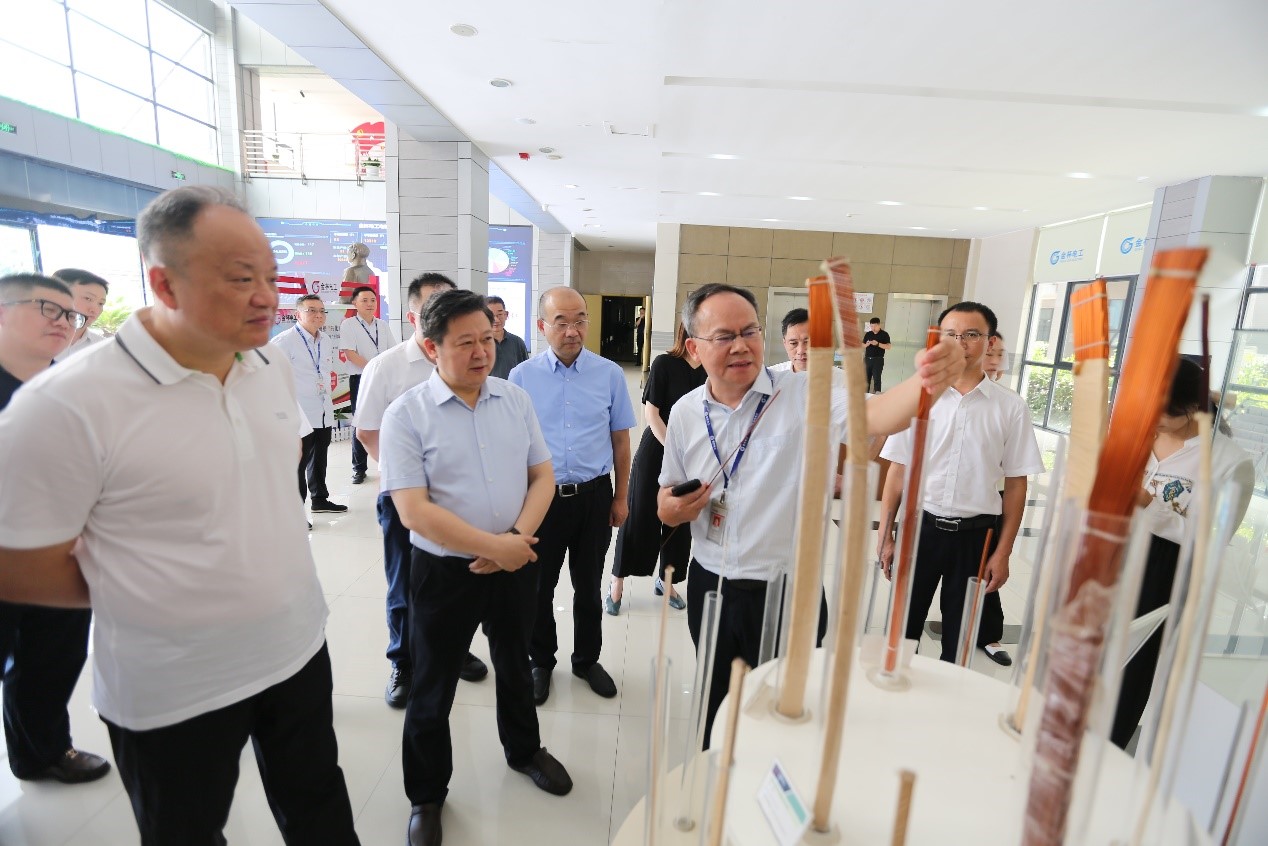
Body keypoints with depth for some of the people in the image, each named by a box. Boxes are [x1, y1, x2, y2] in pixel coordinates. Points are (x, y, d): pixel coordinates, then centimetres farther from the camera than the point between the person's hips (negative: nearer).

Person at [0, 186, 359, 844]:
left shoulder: (272, 368, -4)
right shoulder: (64, 407, -22)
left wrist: (271, 575, 9)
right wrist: (169, 595, -3)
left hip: (300, 649, 5)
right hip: (174, 696, -4)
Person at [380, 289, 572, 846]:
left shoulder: (516, 400, -1)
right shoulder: (406, 415, -13)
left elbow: (542, 476, 1)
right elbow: (414, 510, -19)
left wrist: (518, 537, -14)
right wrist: (493, 546, -21)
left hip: (515, 564, 4)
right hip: (444, 571, -3)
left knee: (515, 664, 24)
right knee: (433, 686, 15)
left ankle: (523, 750, 51)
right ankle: (426, 795, 41)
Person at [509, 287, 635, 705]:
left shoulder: (610, 374, -4)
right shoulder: (522, 376, -5)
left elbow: (620, 439, 2)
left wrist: (621, 497, 4)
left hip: (594, 496, 1)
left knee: (589, 586, 17)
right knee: (539, 586, 15)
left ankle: (587, 659, 40)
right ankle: (541, 662, 39)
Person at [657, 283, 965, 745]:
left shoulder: (807, 394, -13)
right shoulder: (685, 413, -1)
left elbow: (874, 416, -33)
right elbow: (666, 504, 10)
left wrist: (928, 380, -53)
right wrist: (675, 508, -13)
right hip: (709, 589, 4)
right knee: (715, 711, 26)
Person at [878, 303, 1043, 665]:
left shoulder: (1011, 407, -3)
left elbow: (1015, 485, 0)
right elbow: (898, 472, 0)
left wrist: (1003, 552, -2)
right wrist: (885, 537, 0)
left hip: (976, 534, 0)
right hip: (920, 526, 1)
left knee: (961, 640, 16)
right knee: (902, 629, 14)